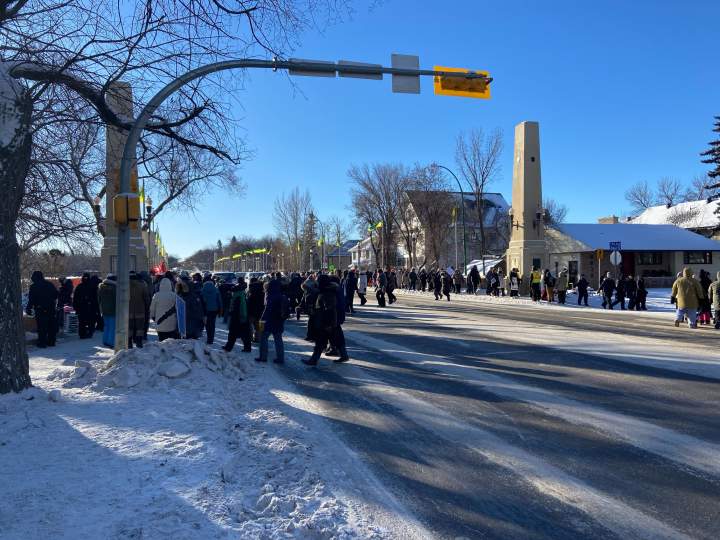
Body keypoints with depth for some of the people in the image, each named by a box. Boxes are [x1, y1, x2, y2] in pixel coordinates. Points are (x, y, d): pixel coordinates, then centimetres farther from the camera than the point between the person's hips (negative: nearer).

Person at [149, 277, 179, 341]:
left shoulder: (156, 295, -4)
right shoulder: (174, 295, -8)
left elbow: (152, 309, 4)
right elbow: (178, 309, -3)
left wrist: (153, 318, 21)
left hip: (160, 326, 2)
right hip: (172, 326, -1)